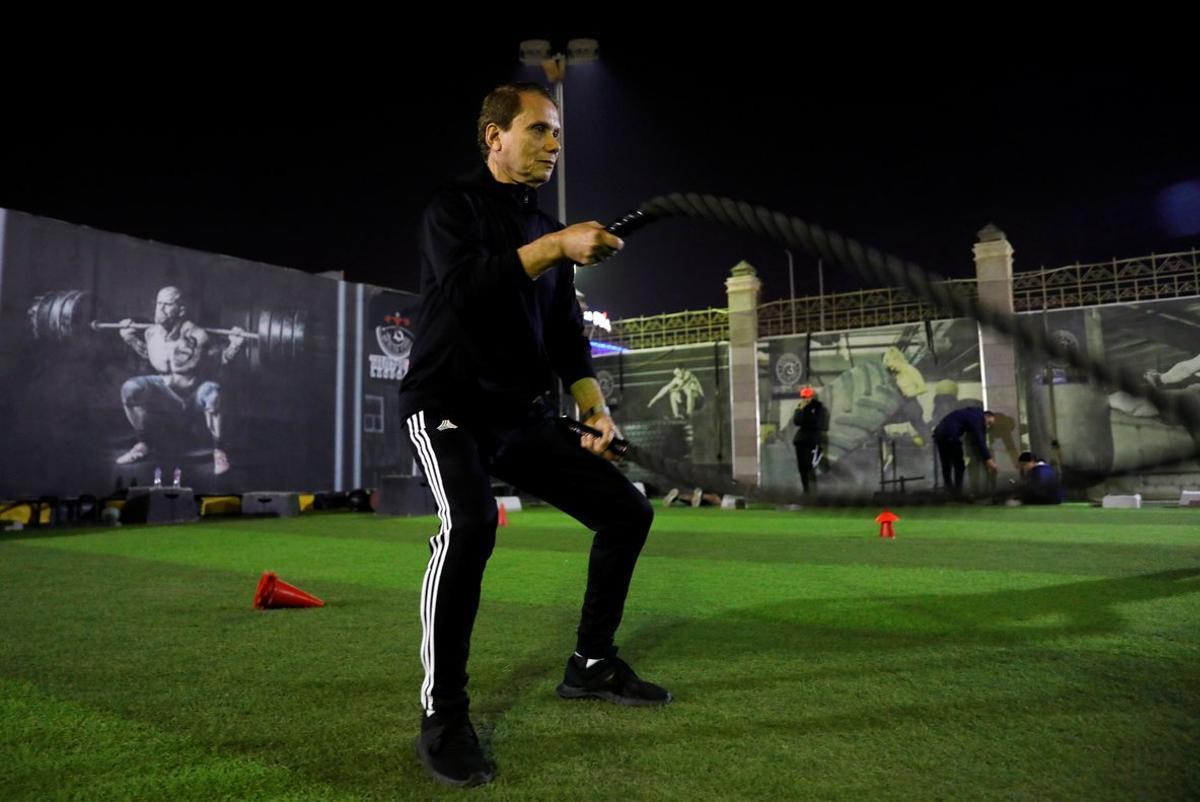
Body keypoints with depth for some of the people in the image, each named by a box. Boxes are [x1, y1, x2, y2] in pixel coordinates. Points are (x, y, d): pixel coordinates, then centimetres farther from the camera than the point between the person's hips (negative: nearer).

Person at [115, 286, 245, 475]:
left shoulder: (196, 336, -24)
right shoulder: (152, 333, -8)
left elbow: (223, 357, -13)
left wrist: (235, 344, -31)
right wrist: (130, 338, 9)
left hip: (195, 392, -5)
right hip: (167, 390, 5)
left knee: (211, 392, -40)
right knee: (130, 389, -19)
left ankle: (218, 451, -24)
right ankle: (142, 445, 0)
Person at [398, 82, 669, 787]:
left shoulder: (547, 226, 15)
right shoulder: (456, 206, -3)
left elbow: (568, 335, 13)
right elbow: (462, 288, -24)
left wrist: (595, 405, 0)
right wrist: (556, 246, -30)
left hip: (525, 416, 7)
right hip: (450, 405, -7)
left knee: (627, 510, 2)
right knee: (471, 521, -34)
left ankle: (591, 664, 18)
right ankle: (443, 718, -18)